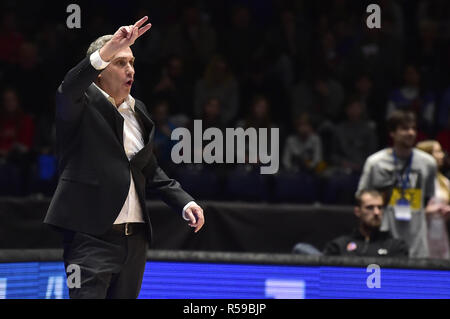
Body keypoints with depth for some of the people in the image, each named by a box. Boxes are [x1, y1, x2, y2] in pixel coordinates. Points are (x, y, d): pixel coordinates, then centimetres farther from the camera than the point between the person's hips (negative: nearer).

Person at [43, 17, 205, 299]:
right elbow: (69, 90, -27)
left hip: (135, 238, 7)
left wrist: (184, 202, 9)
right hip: (92, 236, -7)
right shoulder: (82, 104, -3)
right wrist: (106, 52, -40)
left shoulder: (138, 111, 17)